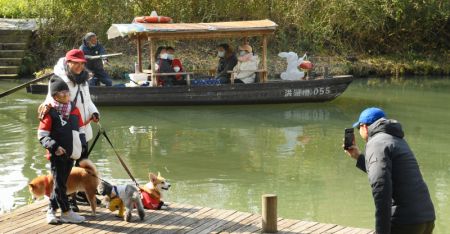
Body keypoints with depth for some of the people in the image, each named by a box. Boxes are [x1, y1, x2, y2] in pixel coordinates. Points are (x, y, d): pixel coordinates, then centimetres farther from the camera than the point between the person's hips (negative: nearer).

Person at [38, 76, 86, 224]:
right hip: (57, 155, -6)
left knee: (62, 182, 12)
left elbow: (80, 130, 17)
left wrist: (81, 146, 6)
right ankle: (66, 212, 5)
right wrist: (54, 146, -22)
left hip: (71, 154, 6)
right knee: (59, 183, -2)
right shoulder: (50, 113, -10)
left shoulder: (74, 109, 8)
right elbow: (42, 136, -10)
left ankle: (51, 210, 23)